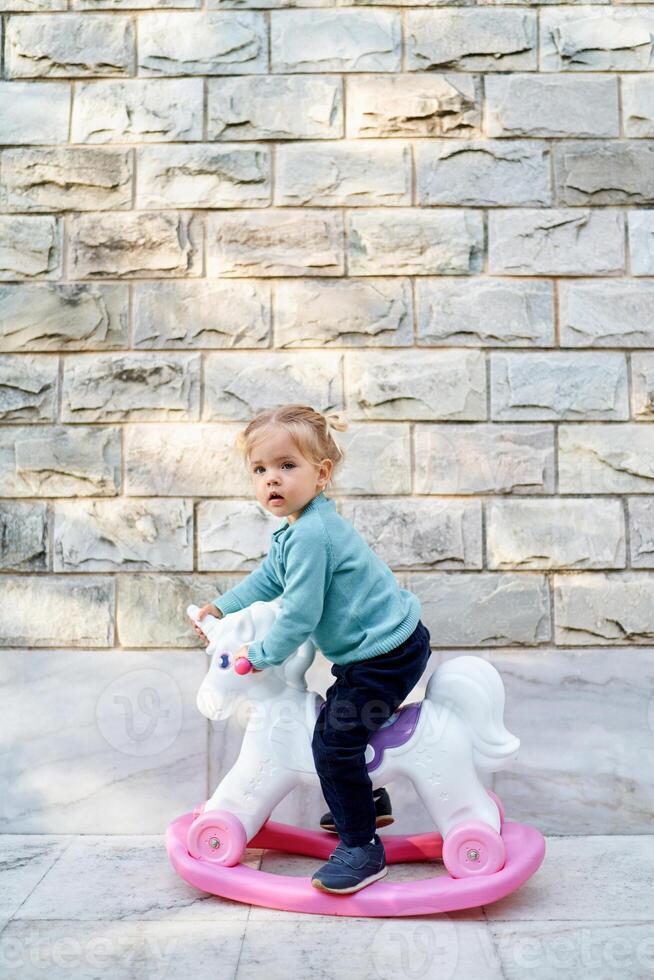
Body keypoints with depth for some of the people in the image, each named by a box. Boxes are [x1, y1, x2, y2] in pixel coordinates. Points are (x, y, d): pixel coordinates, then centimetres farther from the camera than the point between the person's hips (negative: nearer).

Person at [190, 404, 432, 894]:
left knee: (333, 741, -11)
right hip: (375, 648, 11)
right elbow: (269, 578, 25)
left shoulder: (311, 533, -26)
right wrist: (222, 607, 23)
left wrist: (262, 654, -10)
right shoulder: (297, 529, 9)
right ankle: (367, 803, 44)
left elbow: (299, 615, -24)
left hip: (386, 654, -11)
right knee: (338, 717, 25)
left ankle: (363, 849, 4)